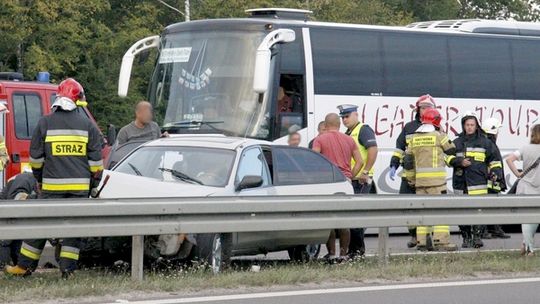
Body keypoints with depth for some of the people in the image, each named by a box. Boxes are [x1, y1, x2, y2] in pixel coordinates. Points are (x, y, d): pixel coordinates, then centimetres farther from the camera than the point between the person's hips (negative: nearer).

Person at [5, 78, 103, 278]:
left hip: (52, 186, 0)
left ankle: (25, 266, 10)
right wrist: (94, 185, 11)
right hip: (80, 186, 0)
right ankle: (68, 268, 3)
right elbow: (96, 160, 3)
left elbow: (36, 158, 4)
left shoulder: (45, 123, 0)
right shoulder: (87, 125, 2)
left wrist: (39, 180, 17)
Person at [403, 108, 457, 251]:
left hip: (420, 179, 5)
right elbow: (452, 150, 8)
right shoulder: (439, 136, -5)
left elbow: (407, 160, 10)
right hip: (436, 179, -5)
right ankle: (441, 240, -12)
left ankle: (422, 241, 9)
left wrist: (411, 179, 18)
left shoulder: (414, 138, 10)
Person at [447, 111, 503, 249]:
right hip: (460, 182, 2)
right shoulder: (457, 143, 14)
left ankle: (477, 237, -11)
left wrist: (495, 172, 1)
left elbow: (494, 159, 15)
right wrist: (460, 162, -11)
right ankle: (466, 238, 13)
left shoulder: (485, 142, 10)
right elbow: (448, 158, 5)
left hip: (478, 182, -2)